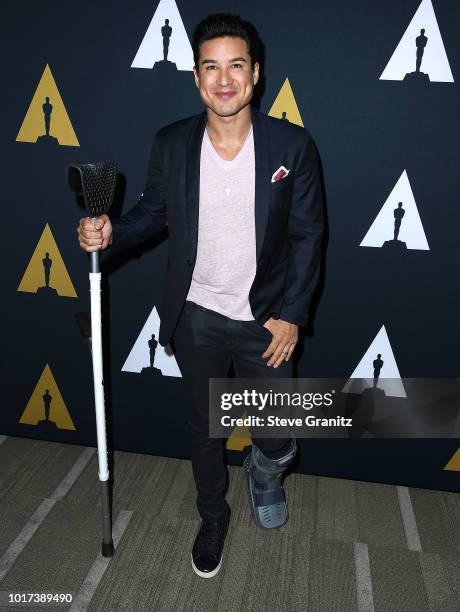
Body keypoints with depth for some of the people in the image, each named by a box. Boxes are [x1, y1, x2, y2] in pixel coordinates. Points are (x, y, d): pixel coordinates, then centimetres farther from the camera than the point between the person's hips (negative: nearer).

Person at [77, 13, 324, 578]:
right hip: (196, 318, 2)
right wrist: (111, 233, -16)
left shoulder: (292, 145, -11)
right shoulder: (171, 144, -7)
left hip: (265, 319, -1)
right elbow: (153, 213, 5)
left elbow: (308, 234, -6)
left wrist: (291, 314, -9)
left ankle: (263, 474, 49)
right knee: (203, 428, 19)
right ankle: (213, 516, 48)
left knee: (279, 441, 9)